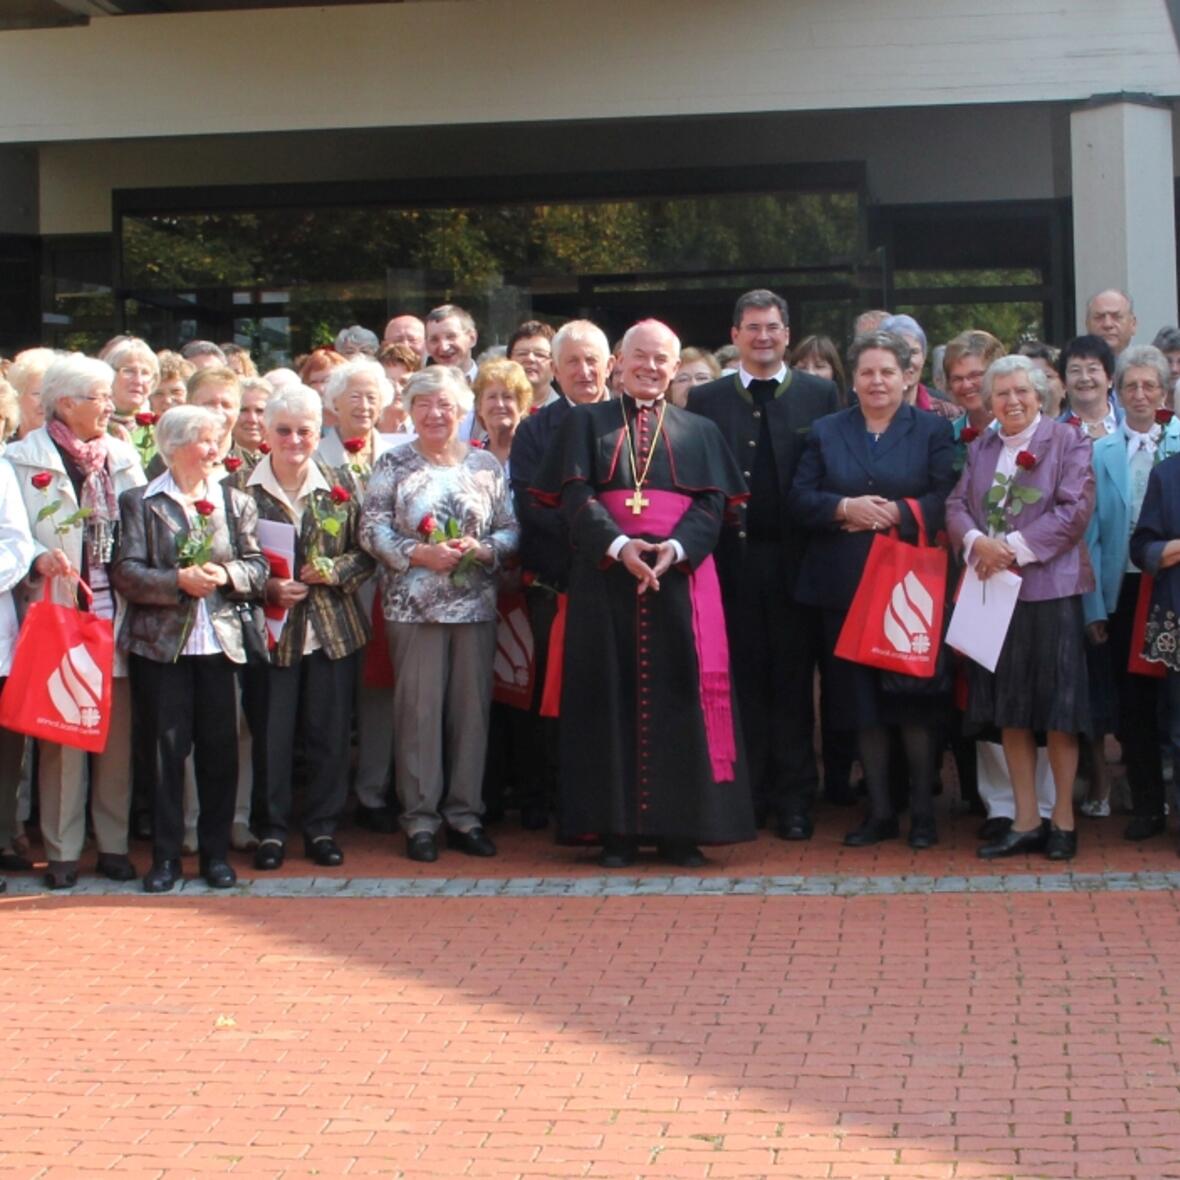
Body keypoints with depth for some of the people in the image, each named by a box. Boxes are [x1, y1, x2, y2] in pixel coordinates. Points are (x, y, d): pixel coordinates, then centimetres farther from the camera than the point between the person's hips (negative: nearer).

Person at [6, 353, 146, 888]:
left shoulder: (123, 457, 13)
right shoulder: (23, 459, -1)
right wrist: (37, 559, -22)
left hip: (117, 614, 4)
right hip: (57, 616, -4)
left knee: (118, 735, 5)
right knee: (61, 735, -1)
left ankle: (113, 843, 16)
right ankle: (62, 851, 7)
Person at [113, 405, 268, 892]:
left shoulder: (236, 502, 11)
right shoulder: (139, 502, 2)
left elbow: (258, 568, 5)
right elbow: (125, 573, -7)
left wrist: (224, 574, -14)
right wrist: (178, 581, -18)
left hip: (219, 641, 2)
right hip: (160, 644, -2)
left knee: (219, 748, 4)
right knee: (166, 748, 0)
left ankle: (216, 852, 15)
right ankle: (165, 855, 8)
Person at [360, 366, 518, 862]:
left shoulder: (487, 466, 8)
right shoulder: (394, 465, 2)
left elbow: (511, 529, 6)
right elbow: (372, 530, -4)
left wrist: (482, 550, -12)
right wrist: (420, 553, -15)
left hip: (475, 604, 2)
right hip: (414, 606, -2)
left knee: (472, 706, 4)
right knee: (418, 708, -2)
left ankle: (464, 813, 14)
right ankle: (420, 818, 6)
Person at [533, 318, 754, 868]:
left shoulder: (699, 431, 15)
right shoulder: (586, 422, 11)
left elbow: (712, 504, 3)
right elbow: (575, 496, -2)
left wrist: (674, 549, -16)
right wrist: (620, 545, -19)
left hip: (680, 575, 1)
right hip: (606, 576, -1)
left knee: (678, 696, -2)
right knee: (612, 696, -2)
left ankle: (679, 827, 2)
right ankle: (616, 827, 2)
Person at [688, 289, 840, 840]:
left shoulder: (821, 395, 6)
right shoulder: (706, 400, 8)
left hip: (794, 560, -1)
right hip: (732, 561, 1)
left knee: (793, 681, 4)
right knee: (743, 680, 5)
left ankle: (794, 800, 11)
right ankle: (748, 795, 13)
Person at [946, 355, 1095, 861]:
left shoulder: (1067, 441, -1)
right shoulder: (980, 448, 15)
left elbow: (1075, 509, -11)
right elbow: (956, 506, 7)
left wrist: (1016, 548, -16)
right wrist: (977, 542, -14)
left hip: (1049, 588, -5)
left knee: (1058, 710, -1)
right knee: (1009, 710, 7)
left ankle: (1062, 819, 9)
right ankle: (1026, 820, 14)